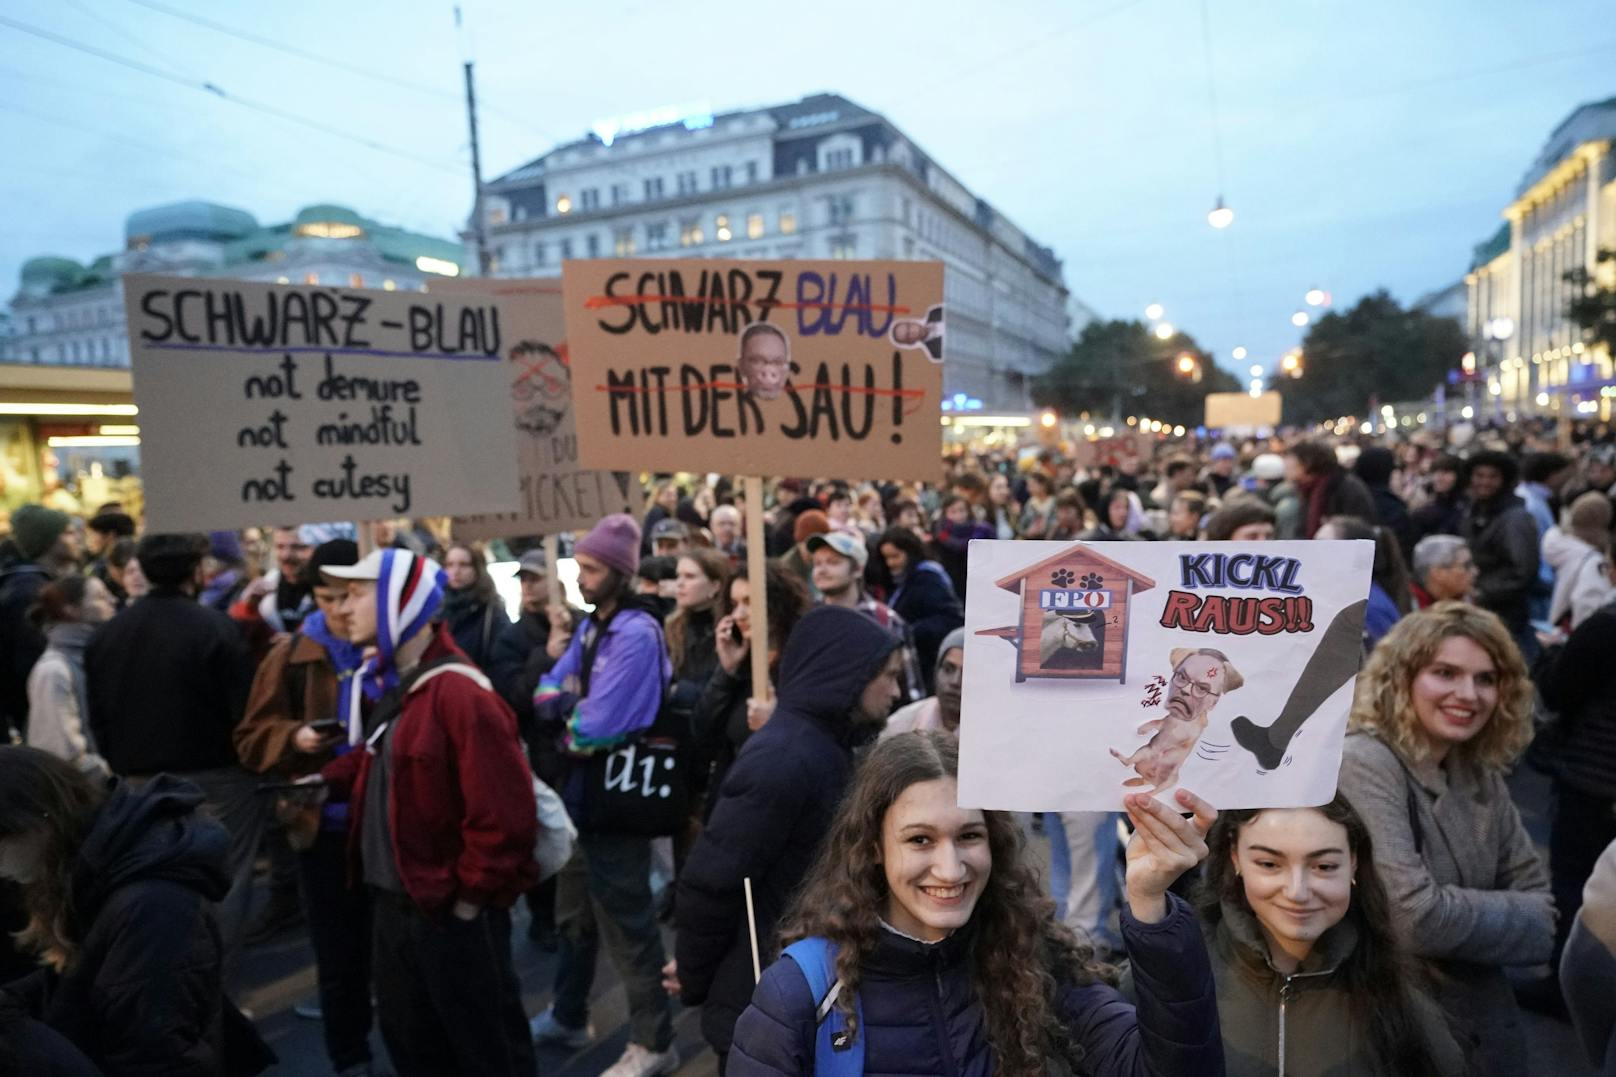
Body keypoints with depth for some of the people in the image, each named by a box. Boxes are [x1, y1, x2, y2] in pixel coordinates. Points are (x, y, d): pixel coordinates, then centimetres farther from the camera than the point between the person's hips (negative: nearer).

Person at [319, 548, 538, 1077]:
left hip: (451, 912, -9)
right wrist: (328, 781, 7)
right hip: (391, 903, 9)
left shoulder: (461, 694, -24)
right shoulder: (387, 684, 6)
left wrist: (471, 897, -18)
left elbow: (503, 814, -26)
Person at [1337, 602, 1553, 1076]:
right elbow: (1416, 919, -28)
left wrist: (1471, 920, -16)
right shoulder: (1365, 765, -22)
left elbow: (1539, 897, 4)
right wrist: (1524, 918, -11)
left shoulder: (1481, 774, 3)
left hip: (1488, 1021, 7)